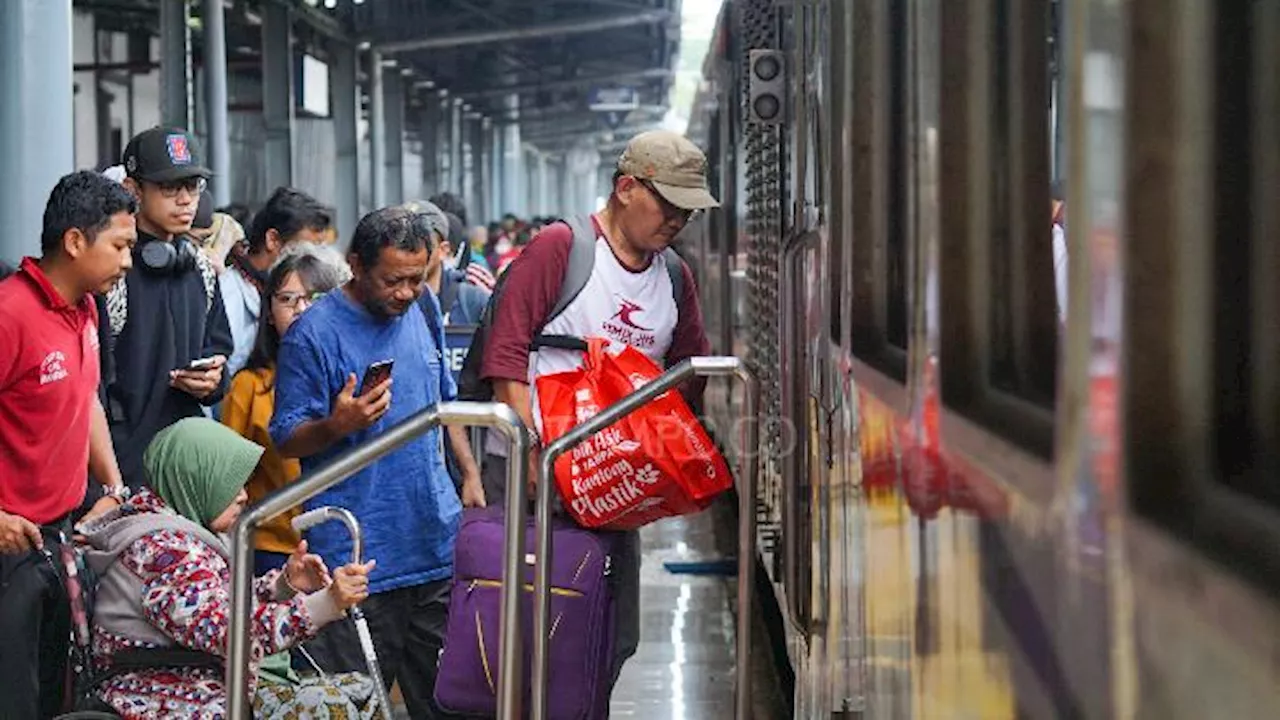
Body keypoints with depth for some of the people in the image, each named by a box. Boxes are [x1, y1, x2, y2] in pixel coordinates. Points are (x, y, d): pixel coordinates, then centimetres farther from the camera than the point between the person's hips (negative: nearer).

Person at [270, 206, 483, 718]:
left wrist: (470, 474, 15)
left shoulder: (423, 315, 11)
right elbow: (287, 440, -9)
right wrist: (338, 425, -28)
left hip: (437, 539, 6)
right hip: (358, 555, -6)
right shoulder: (314, 334, -9)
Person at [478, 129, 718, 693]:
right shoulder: (558, 249, -8)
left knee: (614, 636, 7)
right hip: (528, 471, -6)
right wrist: (534, 454, -18)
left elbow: (692, 380, 19)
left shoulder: (674, 278, 12)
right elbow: (506, 354, -12)